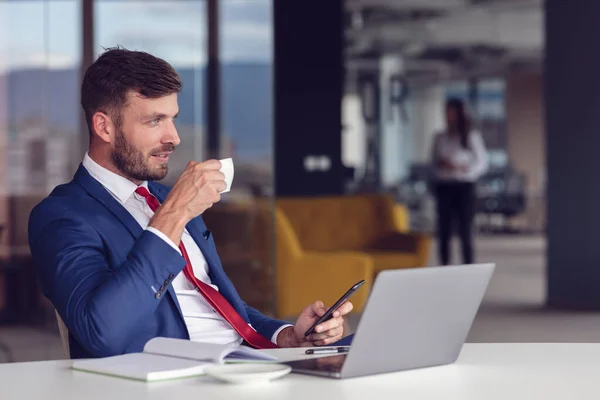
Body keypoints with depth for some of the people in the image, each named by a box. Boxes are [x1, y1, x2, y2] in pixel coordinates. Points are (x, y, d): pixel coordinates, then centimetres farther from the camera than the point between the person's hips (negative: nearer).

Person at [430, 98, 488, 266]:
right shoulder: (440, 137, 13)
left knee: (465, 230, -6)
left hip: (464, 187, -3)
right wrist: (441, 164, -6)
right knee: (444, 231, 1)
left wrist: (463, 168, -12)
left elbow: (482, 163, 3)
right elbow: (433, 161, 17)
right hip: (443, 187, 3)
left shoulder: (472, 136, 4)